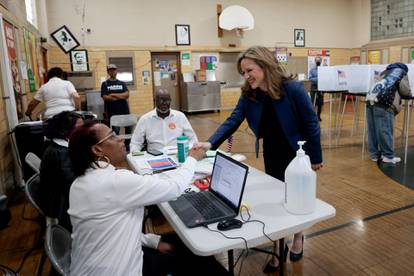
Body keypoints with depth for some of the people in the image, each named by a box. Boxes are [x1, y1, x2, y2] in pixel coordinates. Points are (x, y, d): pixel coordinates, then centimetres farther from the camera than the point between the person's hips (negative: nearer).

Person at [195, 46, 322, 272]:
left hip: (297, 154, -4)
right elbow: (232, 122, -16)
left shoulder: (293, 89, -23)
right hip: (272, 156, 4)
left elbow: (311, 124, -16)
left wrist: (316, 157, -10)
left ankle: (298, 236, 43)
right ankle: (277, 250, 31)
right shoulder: (249, 95, -11)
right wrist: (211, 143, -31)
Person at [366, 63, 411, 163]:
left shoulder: (385, 72, 35)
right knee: (385, 131, -2)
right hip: (383, 103, -7)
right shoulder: (401, 72, 17)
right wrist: (409, 94, 30)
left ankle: (374, 154, 14)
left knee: (372, 130, 7)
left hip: (371, 100, 7)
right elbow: (405, 91, 10)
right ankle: (388, 156, 4)